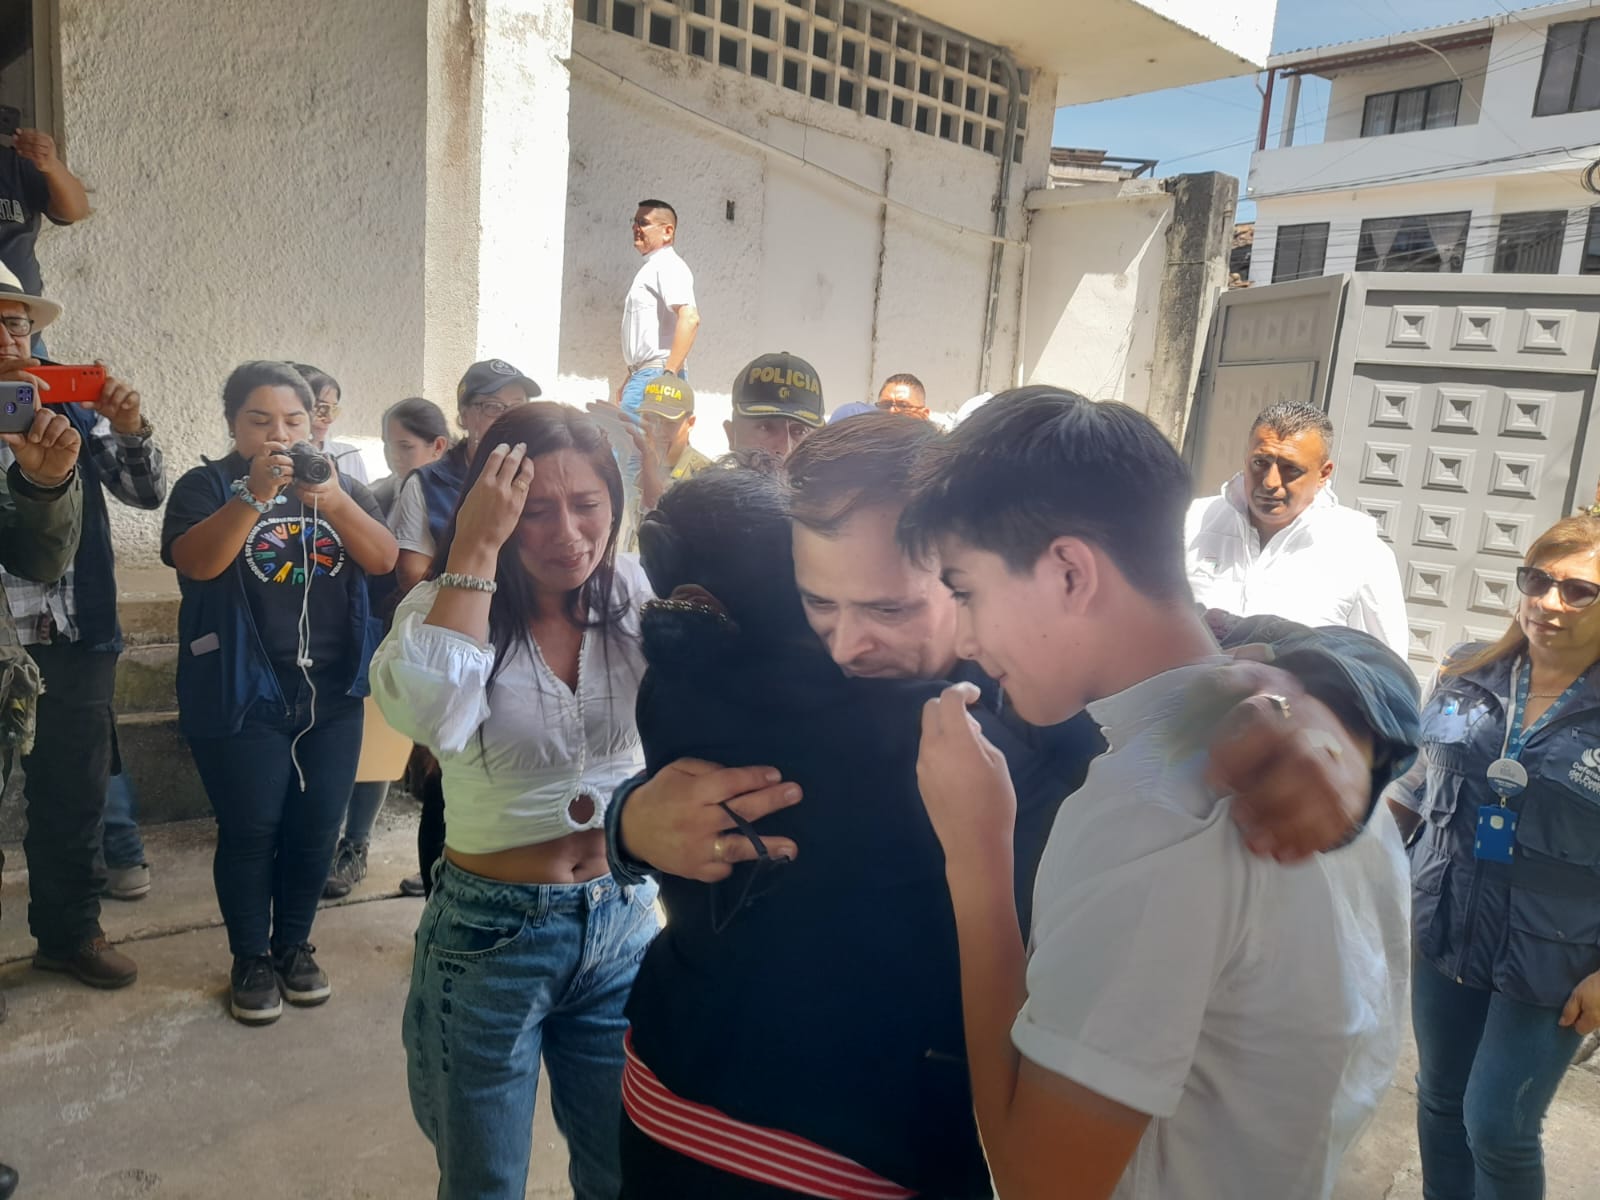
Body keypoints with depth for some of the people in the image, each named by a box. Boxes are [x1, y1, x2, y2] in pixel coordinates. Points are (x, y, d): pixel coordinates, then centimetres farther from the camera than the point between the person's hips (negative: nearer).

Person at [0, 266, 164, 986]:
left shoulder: (73, 409, 6)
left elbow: (147, 494, 6)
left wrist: (130, 432, -11)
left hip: (75, 642, 3)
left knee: (74, 797, 13)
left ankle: (70, 932, 30)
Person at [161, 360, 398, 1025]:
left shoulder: (340, 484, 9)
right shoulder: (207, 485, 0)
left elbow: (383, 559, -7)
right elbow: (195, 562, -18)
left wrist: (332, 500, -24)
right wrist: (254, 495, -31)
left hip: (332, 693, 3)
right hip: (242, 696, -3)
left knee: (316, 827, 6)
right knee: (250, 830, 1)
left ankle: (295, 944, 25)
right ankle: (250, 959, 19)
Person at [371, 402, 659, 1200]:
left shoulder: (636, 595, -5)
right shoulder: (446, 606, -12)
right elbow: (426, 713, -33)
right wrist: (474, 549, -29)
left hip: (622, 923, 3)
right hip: (490, 934, -2)